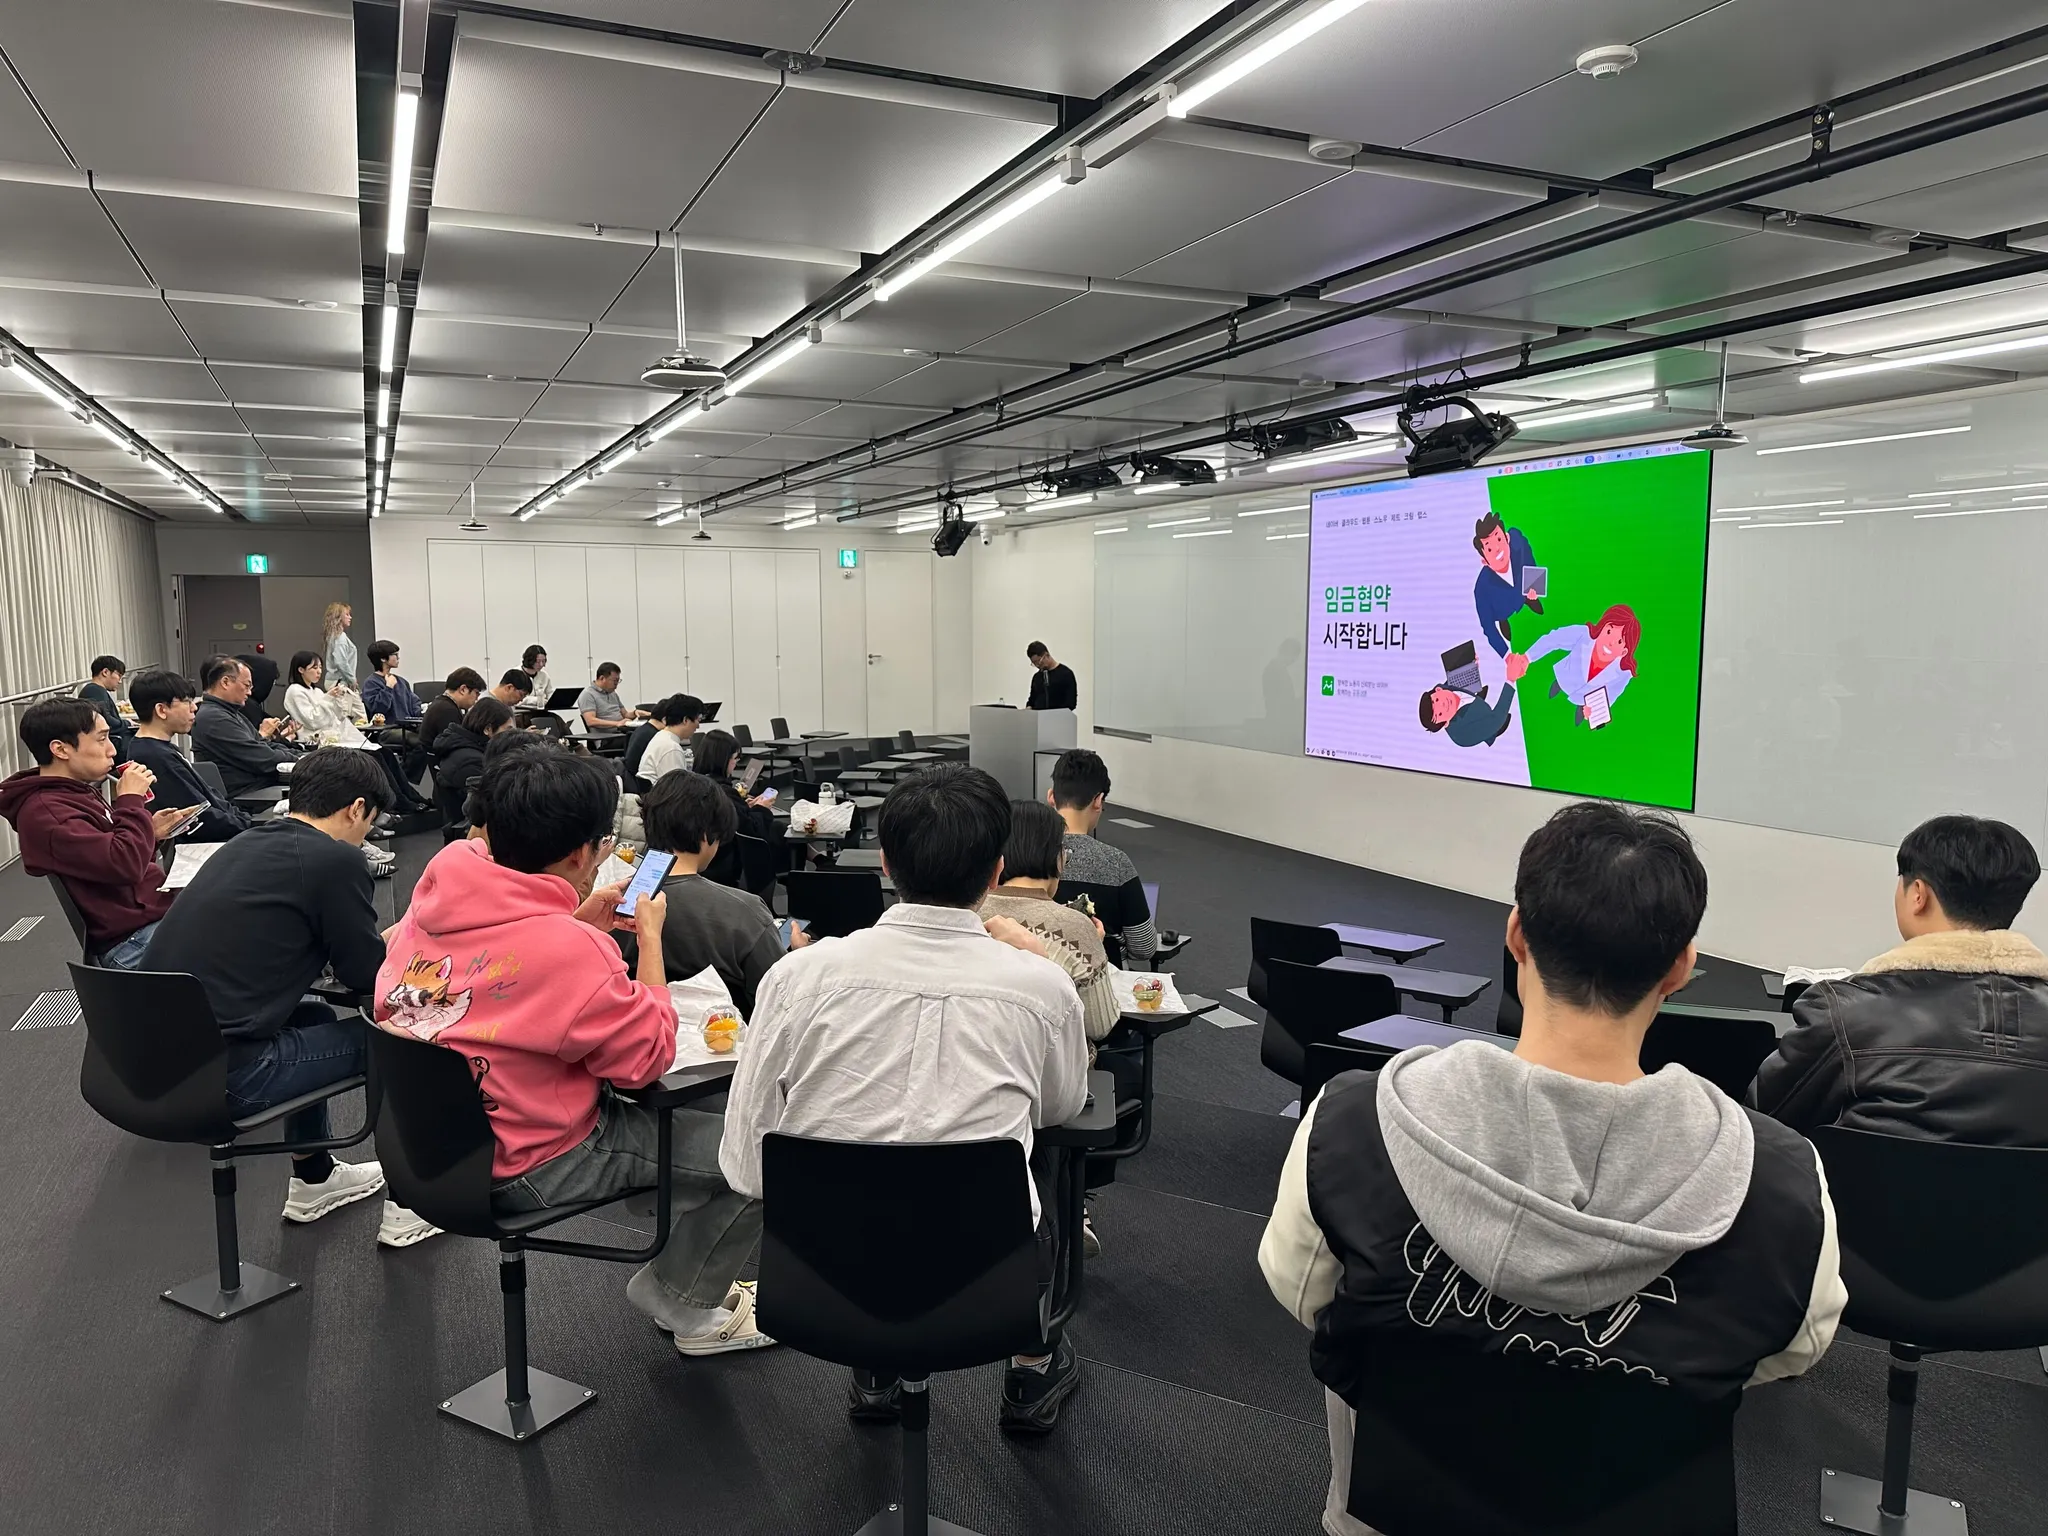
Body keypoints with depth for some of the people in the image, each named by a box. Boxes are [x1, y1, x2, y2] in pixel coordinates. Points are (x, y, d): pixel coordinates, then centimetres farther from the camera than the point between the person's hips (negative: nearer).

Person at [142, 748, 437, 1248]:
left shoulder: (248, 844, 11)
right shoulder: (337, 859, -13)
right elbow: (368, 975, -4)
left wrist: (378, 942, 27)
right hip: (221, 1076, -9)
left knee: (314, 1018, 30)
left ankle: (313, 1181, 42)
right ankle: (405, 1203, 19)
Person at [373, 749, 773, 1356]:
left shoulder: (439, 885, -8)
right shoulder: (570, 949, -30)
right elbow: (650, 1054, -15)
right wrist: (650, 937, -8)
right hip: (524, 1169, -9)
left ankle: (675, 1268, 30)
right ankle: (686, 1305, 20)